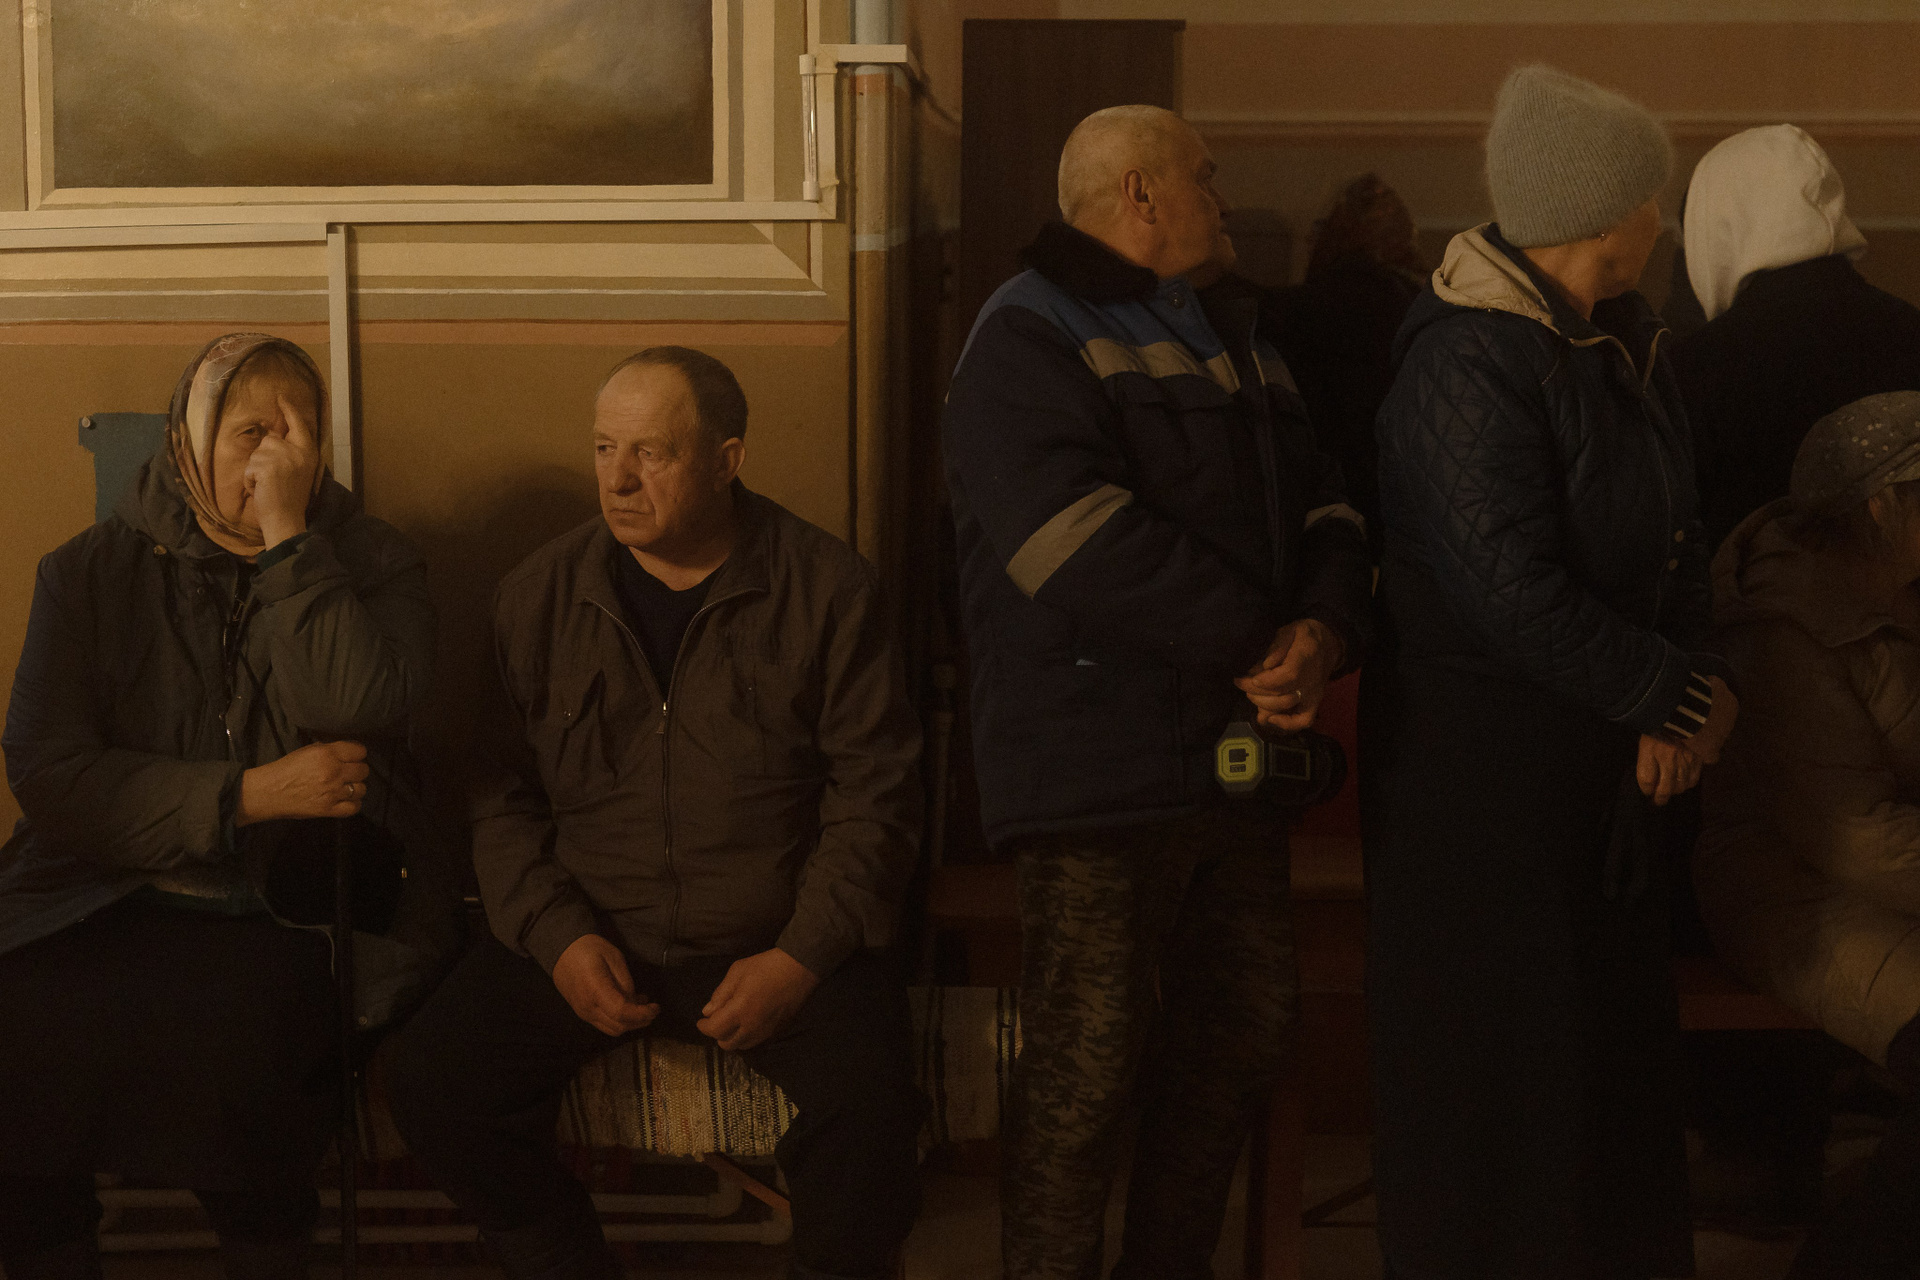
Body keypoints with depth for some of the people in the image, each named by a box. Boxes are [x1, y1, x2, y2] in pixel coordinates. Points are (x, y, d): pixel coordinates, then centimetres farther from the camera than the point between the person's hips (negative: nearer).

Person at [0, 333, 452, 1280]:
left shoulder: (370, 563, 9)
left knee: (236, 1032, -33)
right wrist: (246, 796, -9)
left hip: (296, 913, -1)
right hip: (106, 904, 2)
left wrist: (288, 534, -11)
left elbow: (360, 712, -12)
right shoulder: (91, 572, 10)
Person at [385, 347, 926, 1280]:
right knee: (431, 1082, -19)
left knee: (871, 1097, -29)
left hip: (773, 942, -2)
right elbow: (502, 797, 8)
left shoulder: (827, 589, -2)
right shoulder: (541, 594, 5)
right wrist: (558, 938, -8)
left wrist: (800, 958, -13)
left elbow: (874, 796, -2)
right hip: (588, 939, 3)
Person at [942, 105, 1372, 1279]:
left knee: (1245, 1036, 15)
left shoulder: (1236, 335, 19)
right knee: (1089, 1071, -4)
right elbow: (1087, 552, -22)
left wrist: (1324, 630, -9)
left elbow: (1323, 506, 12)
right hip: (1101, 772, -9)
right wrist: (1257, 645, -18)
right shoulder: (1031, 341, -9)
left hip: (1238, 749, 9)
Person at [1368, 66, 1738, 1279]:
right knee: (1495, 1074, 2)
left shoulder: (1628, 346, 9)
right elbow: (1515, 591, -22)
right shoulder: (1467, 362, -18)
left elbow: (1678, 539, 10)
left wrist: (1690, 684, -7)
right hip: (1482, 759, -8)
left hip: (1606, 764, 8)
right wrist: (1677, 696, -13)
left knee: (1615, 1061, 16)